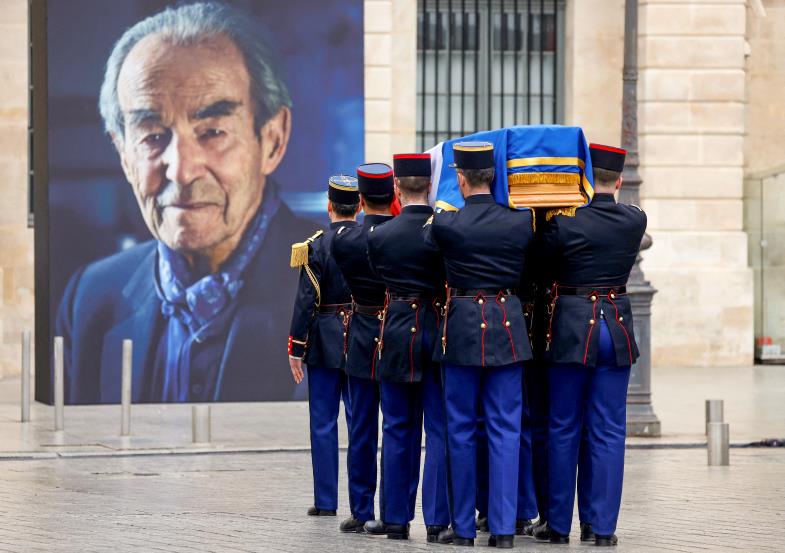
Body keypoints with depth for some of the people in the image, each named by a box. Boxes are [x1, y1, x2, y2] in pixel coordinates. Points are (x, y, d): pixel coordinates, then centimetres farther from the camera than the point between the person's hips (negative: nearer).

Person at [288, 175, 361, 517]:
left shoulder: (317, 246, -9)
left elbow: (306, 302, -11)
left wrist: (296, 349, -5)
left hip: (326, 344, -3)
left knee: (323, 424, 4)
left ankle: (326, 501, 6)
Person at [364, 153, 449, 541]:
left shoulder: (379, 236, -5)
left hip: (398, 334, 1)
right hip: (441, 331, -1)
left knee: (398, 430, 10)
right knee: (439, 429, 3)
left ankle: (396, 517, 14)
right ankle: (438, 519, 1)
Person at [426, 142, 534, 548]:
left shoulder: (444, 224, -10)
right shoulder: (520, 222, -4)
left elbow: (428, 246, 12)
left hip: (462, 326, -2)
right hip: (507, 327, 2)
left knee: (461, 429, 7)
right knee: (505, 429, 4)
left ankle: (463, 527, 10)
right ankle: (503, 527, 1)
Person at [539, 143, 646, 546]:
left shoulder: (564, 222, -11)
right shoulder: (635, 221, -1)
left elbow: (542, 267, 0)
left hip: (571, 328, -2)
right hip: (617, 330, 2)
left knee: (564, 431, 7)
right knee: (608, 433, 6)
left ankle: (559, 526, 10)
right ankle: (602, 527, 5)